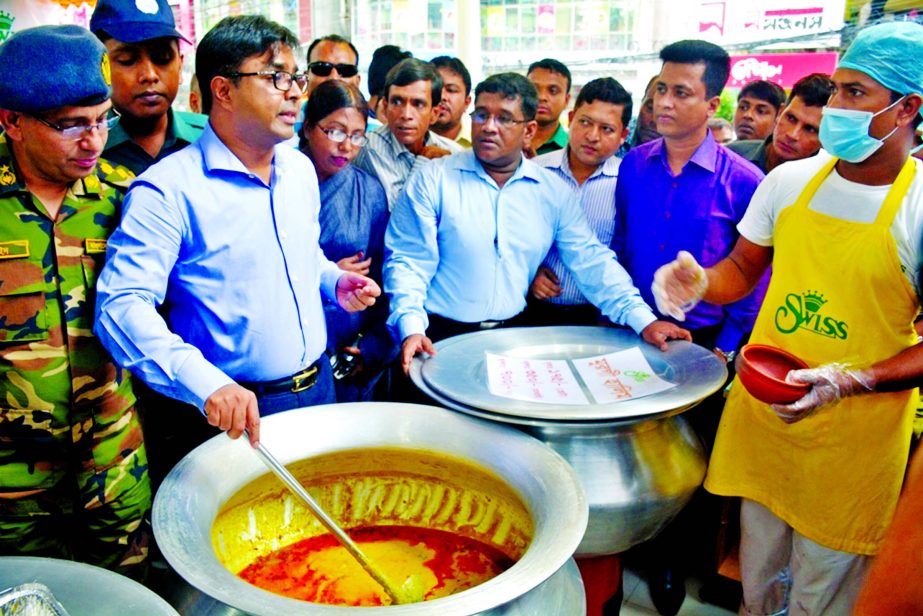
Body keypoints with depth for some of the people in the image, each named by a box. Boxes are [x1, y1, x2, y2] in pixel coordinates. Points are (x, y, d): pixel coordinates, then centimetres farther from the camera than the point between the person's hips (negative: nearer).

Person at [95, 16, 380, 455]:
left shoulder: (301, 168, 5)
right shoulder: (168, 189, -18)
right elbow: (122, 304, -25)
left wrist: (335, 281, -1)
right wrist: (207, 384, -39)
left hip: (319, 385, 7)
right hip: (236, 415, -7)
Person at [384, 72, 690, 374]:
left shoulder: (553, 191, 6)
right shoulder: (433, 179, -2)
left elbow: (592, 261, 5)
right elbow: (408, 261, -5)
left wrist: (644, 321, -5)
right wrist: (412, 330, -20)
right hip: (442, 336, -2)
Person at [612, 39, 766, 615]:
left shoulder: (743, 181, -11)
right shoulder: (634, 166, -1)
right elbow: (619, 249, 6)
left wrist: (724, 348, -7)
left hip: (702, 342, -2)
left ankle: (676, 558, 36)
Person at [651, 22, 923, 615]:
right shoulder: (789, 180, 0)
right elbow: (743, 269, 11)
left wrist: (847, 381, -24)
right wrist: (701, 282, -11)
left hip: (852, 437, -3)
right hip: (760, 412, 3)